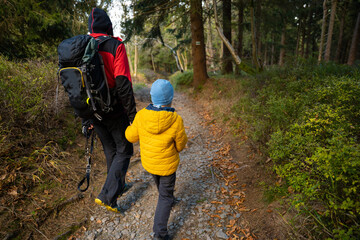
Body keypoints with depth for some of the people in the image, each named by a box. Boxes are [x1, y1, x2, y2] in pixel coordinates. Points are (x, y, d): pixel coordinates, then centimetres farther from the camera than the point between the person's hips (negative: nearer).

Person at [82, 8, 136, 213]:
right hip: (114, 111, -6)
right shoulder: (116, 46, -12)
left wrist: (85, 119, 13)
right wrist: (132, 114, -12)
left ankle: (119, 186, 38)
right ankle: (108, 196, 4)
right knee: (124, 150, 9)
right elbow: (123, 84, -20)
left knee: (110, 150, 21)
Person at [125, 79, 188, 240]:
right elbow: (180, 145, -12)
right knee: (165, 196, 15)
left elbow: (132, 136, -4)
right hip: (167, 164, -4)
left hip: (148, 161, 4)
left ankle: (168, 201, 58)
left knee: (161, 183, 33)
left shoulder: (141, 116, -19)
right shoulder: (176, 121, -27)